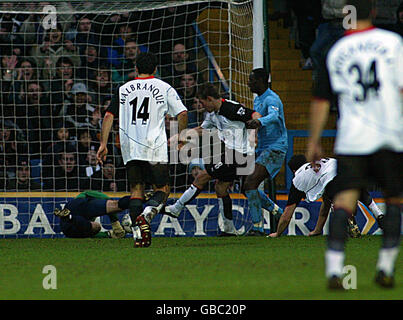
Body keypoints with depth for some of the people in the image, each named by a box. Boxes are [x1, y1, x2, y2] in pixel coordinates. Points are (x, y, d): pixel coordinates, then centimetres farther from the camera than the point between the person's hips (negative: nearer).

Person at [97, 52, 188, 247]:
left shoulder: (124, 89, 13)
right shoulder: (164, 88, 7)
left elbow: (109, 116, 6)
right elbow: (182, 114, -1)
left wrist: (103, 144, 7)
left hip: (129, 148, 2)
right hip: (155, 147, -2)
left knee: (136, 190, 9)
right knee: (162, 189, 6)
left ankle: (138, 232, -6)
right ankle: (146, 214, -23)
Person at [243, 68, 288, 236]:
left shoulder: (271, 99, -15)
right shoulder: (257, 100, 16)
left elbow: (273, 116, -38)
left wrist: (259, 122, -56)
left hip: (275, 148, -10)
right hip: (262, 149, 10)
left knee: (250, 183, -22)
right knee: (248, 186, 8)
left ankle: (257, 226, -23)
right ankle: (278, 212, 21)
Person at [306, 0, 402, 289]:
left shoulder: (335, 52, 7)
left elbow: (321, 100, 9)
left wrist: (314, 141, 15)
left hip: (350, 140, 1)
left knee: (345, 200, -5)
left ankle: (334, 267, -19)